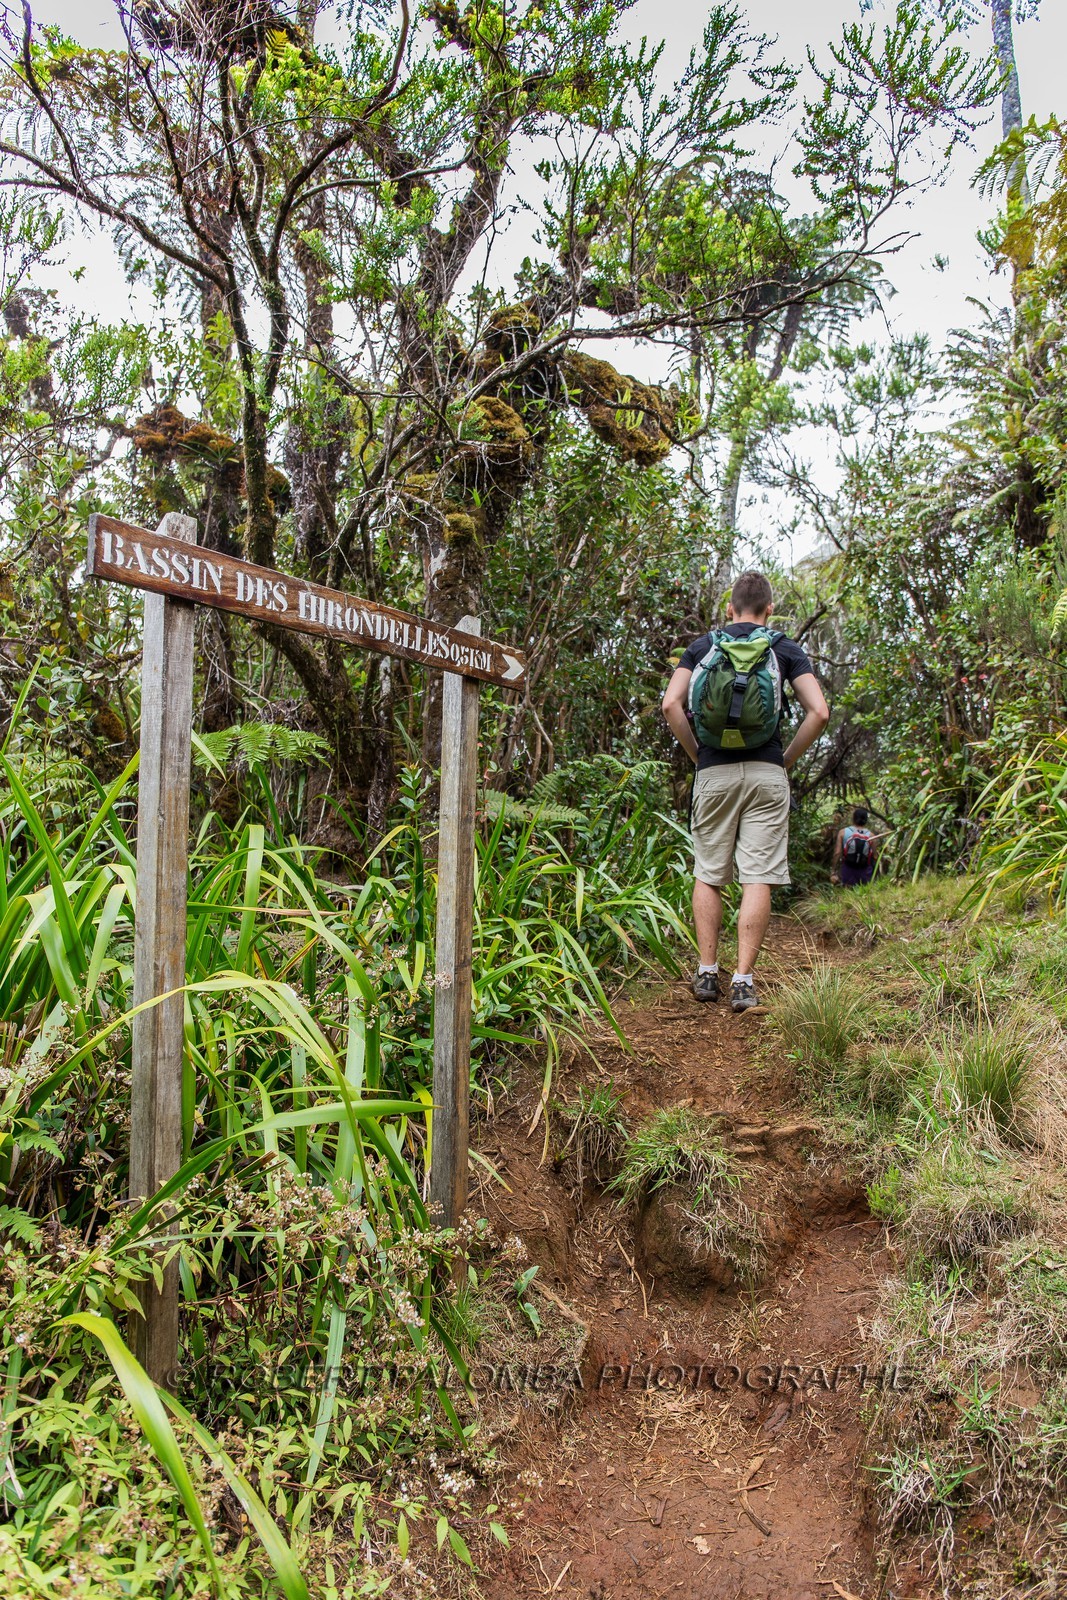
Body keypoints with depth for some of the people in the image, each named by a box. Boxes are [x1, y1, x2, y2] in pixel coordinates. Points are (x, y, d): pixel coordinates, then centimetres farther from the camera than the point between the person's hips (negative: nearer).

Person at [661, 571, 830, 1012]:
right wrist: (788, 758, 7)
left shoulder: (702, 646, 10)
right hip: (766, 774, -1)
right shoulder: (785, 649, 7)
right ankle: (743, 981, -2)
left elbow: (671, 704, -4)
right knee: (757, 879, 0)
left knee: (707, 876, 11)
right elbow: (819, 712, -3)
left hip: (714, 772, 1)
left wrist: (697, 753, 6)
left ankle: (707, 973, 12)